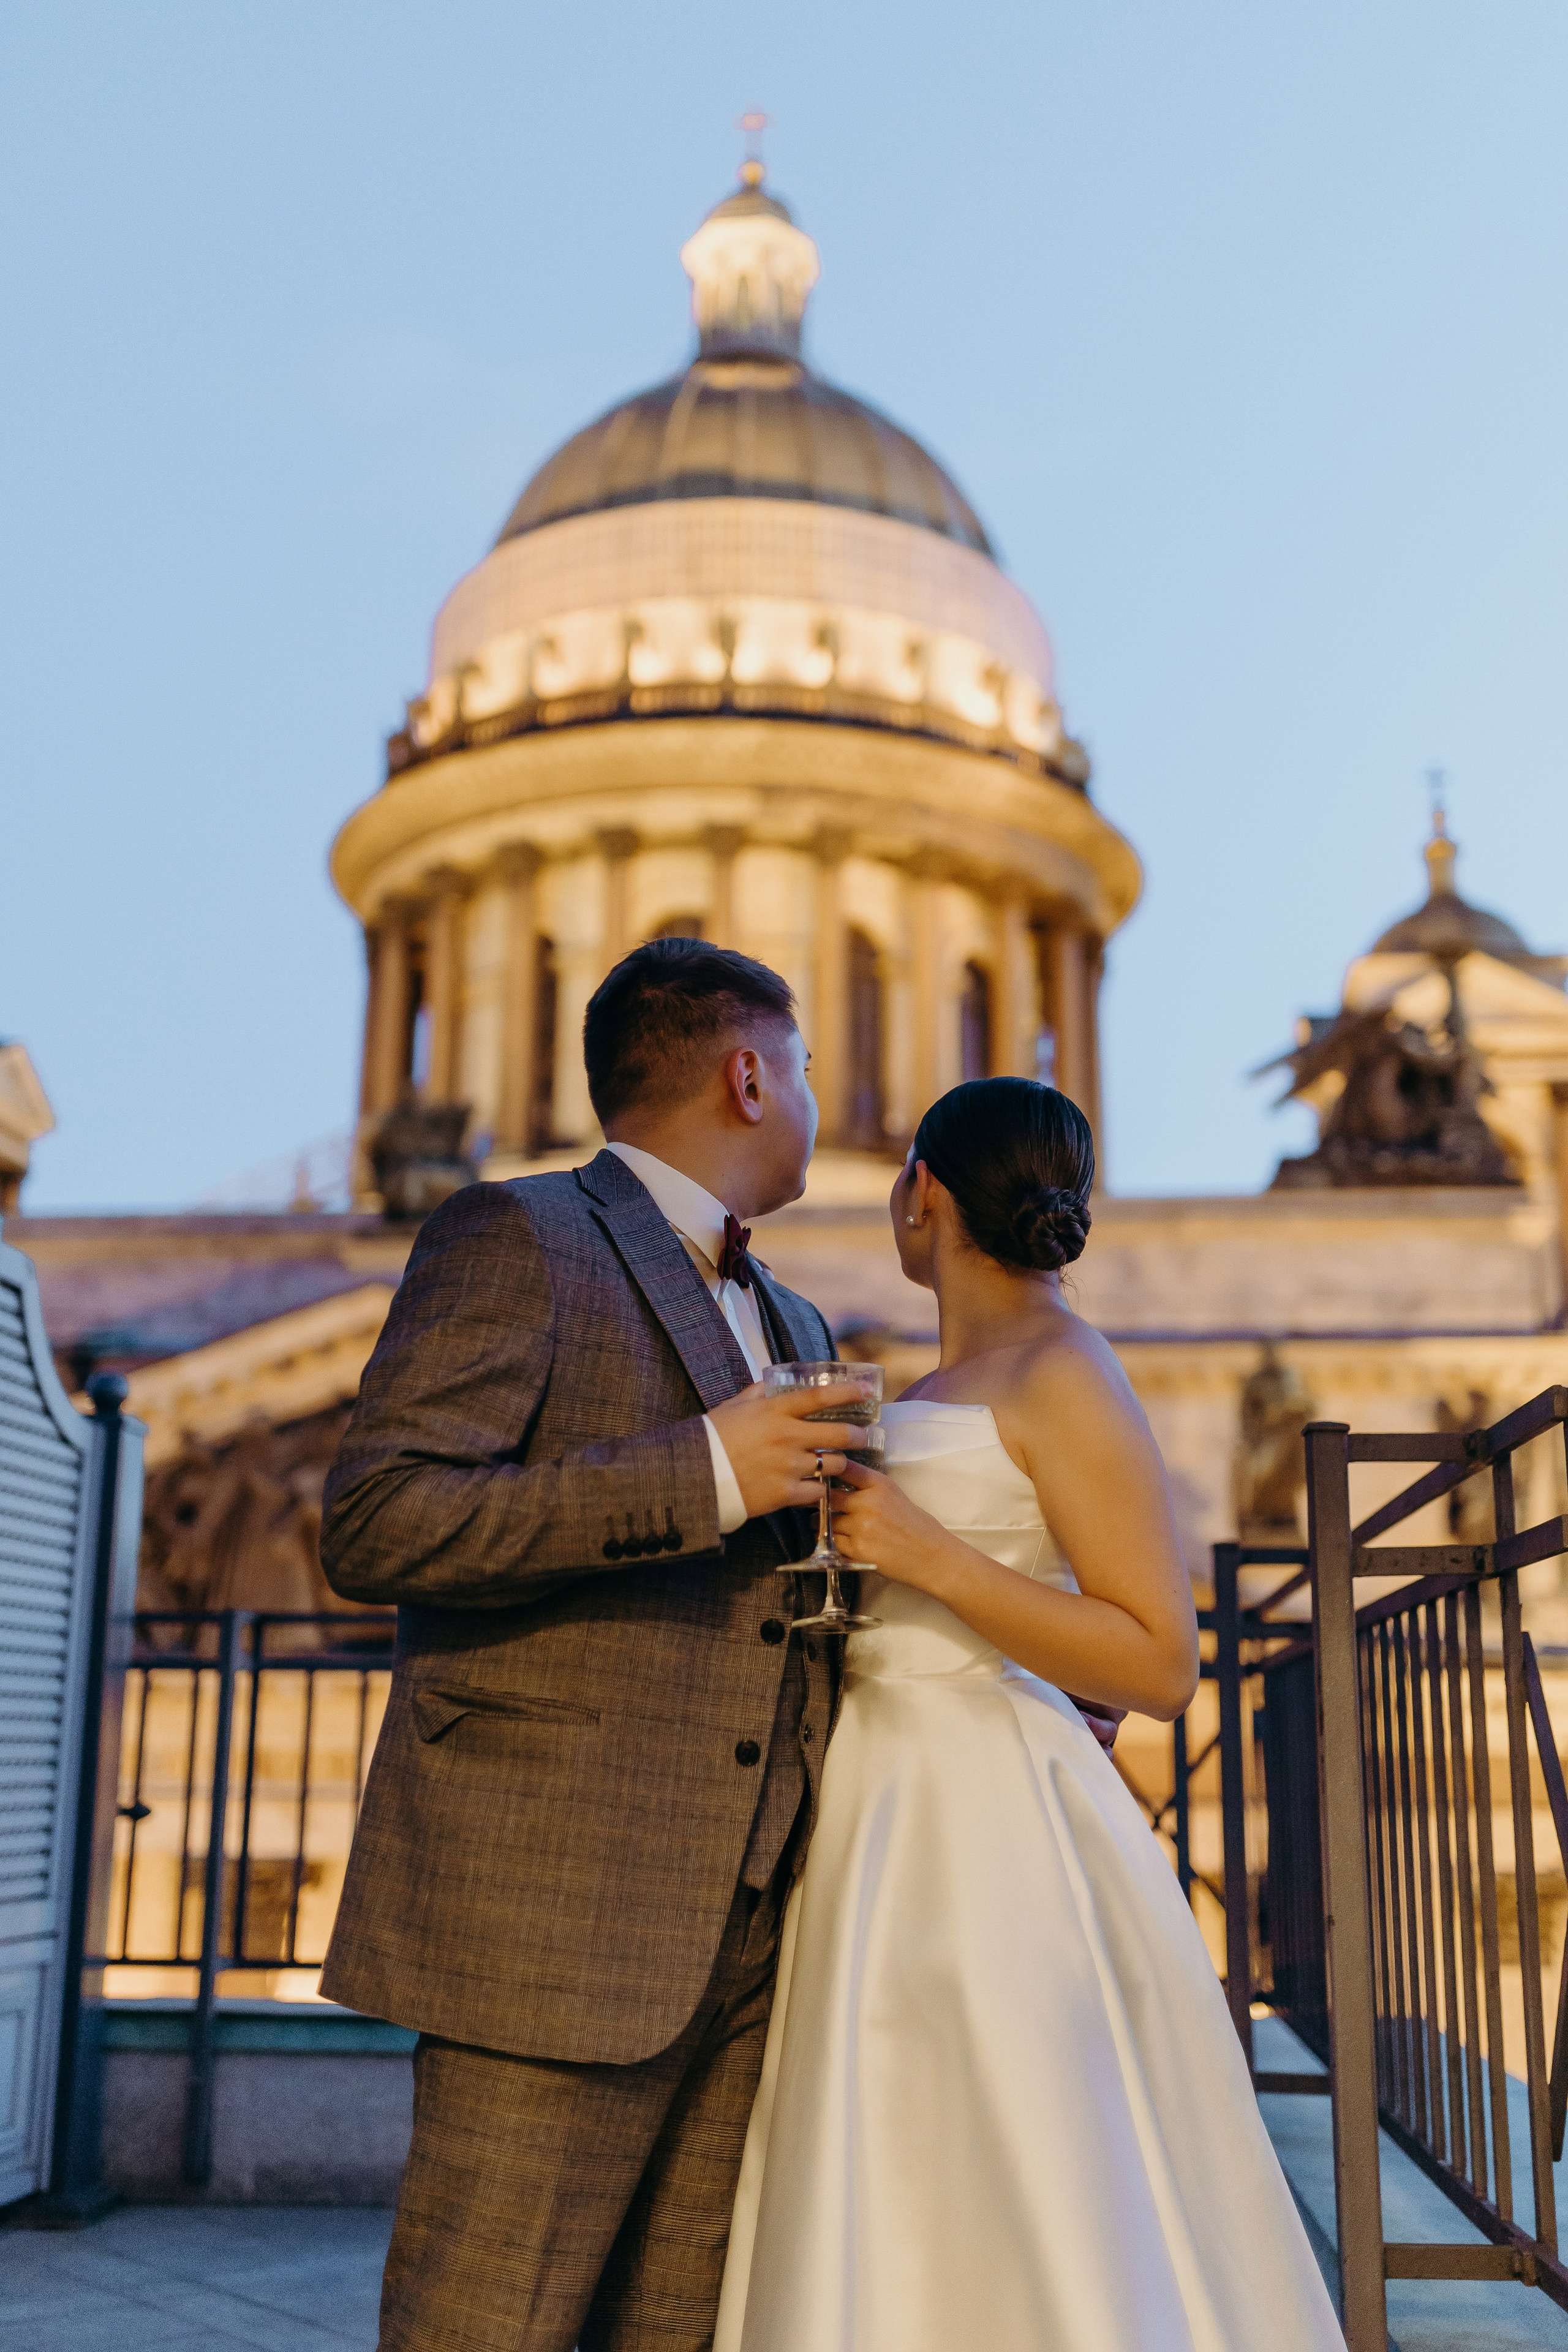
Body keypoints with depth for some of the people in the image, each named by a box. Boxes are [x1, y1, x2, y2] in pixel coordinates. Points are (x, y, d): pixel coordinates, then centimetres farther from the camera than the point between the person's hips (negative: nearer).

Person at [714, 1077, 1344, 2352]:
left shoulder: (1062, 1373, -10)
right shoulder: (942, 1387, 17)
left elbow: (1160, 1664, -14)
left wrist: (929, 1553, -19)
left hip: (990, 1830, -9)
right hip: (889, 1816, 9)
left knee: (1010, 2233, -3)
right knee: (882, 2238, 11)